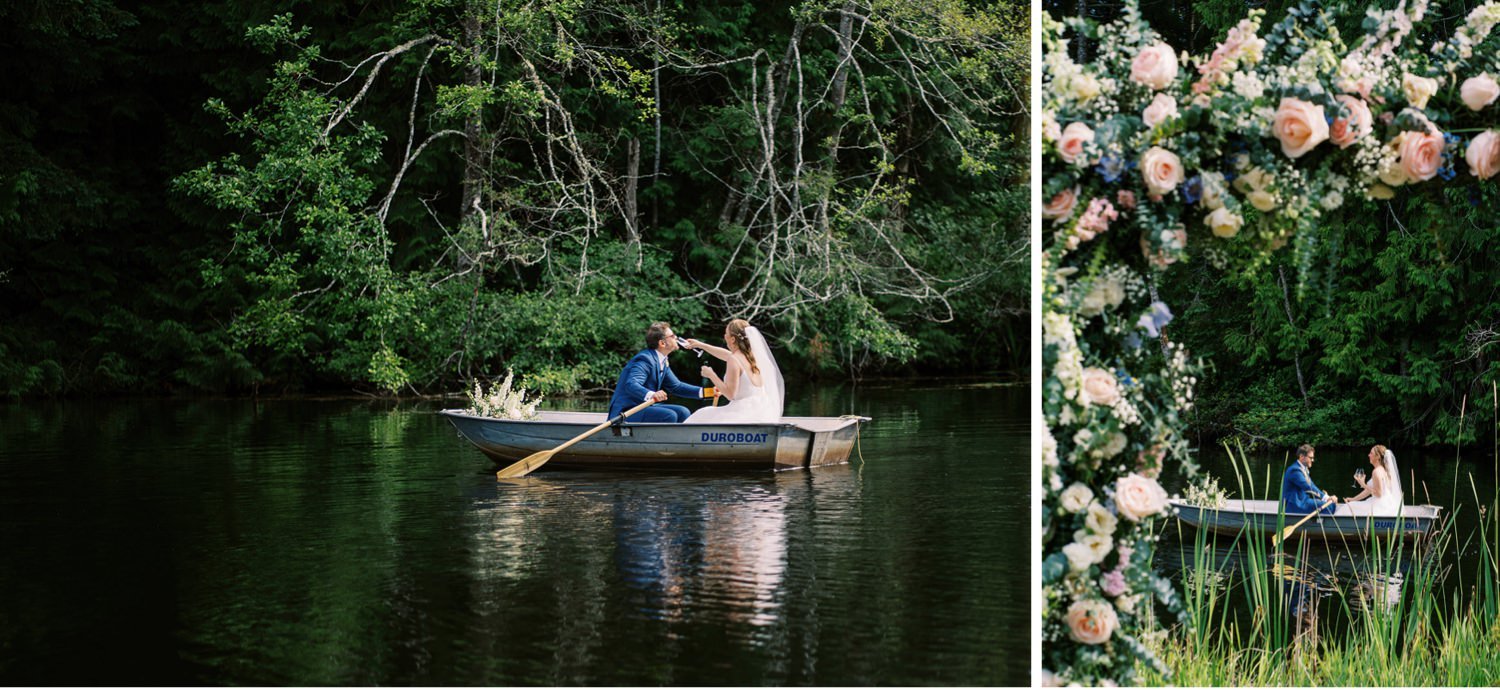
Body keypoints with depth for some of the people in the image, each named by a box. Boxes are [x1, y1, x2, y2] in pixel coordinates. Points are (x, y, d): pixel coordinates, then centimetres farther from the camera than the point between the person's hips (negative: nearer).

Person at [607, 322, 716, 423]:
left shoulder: (662, 361, 10)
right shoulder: (645, 360, -21)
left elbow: (676, 386, 17)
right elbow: (631, 385, -36)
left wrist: (706, 391, 6)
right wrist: (651, 394, -57)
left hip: (643, 407, 10)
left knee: (682, 412, 4)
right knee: (669, 416, -25)